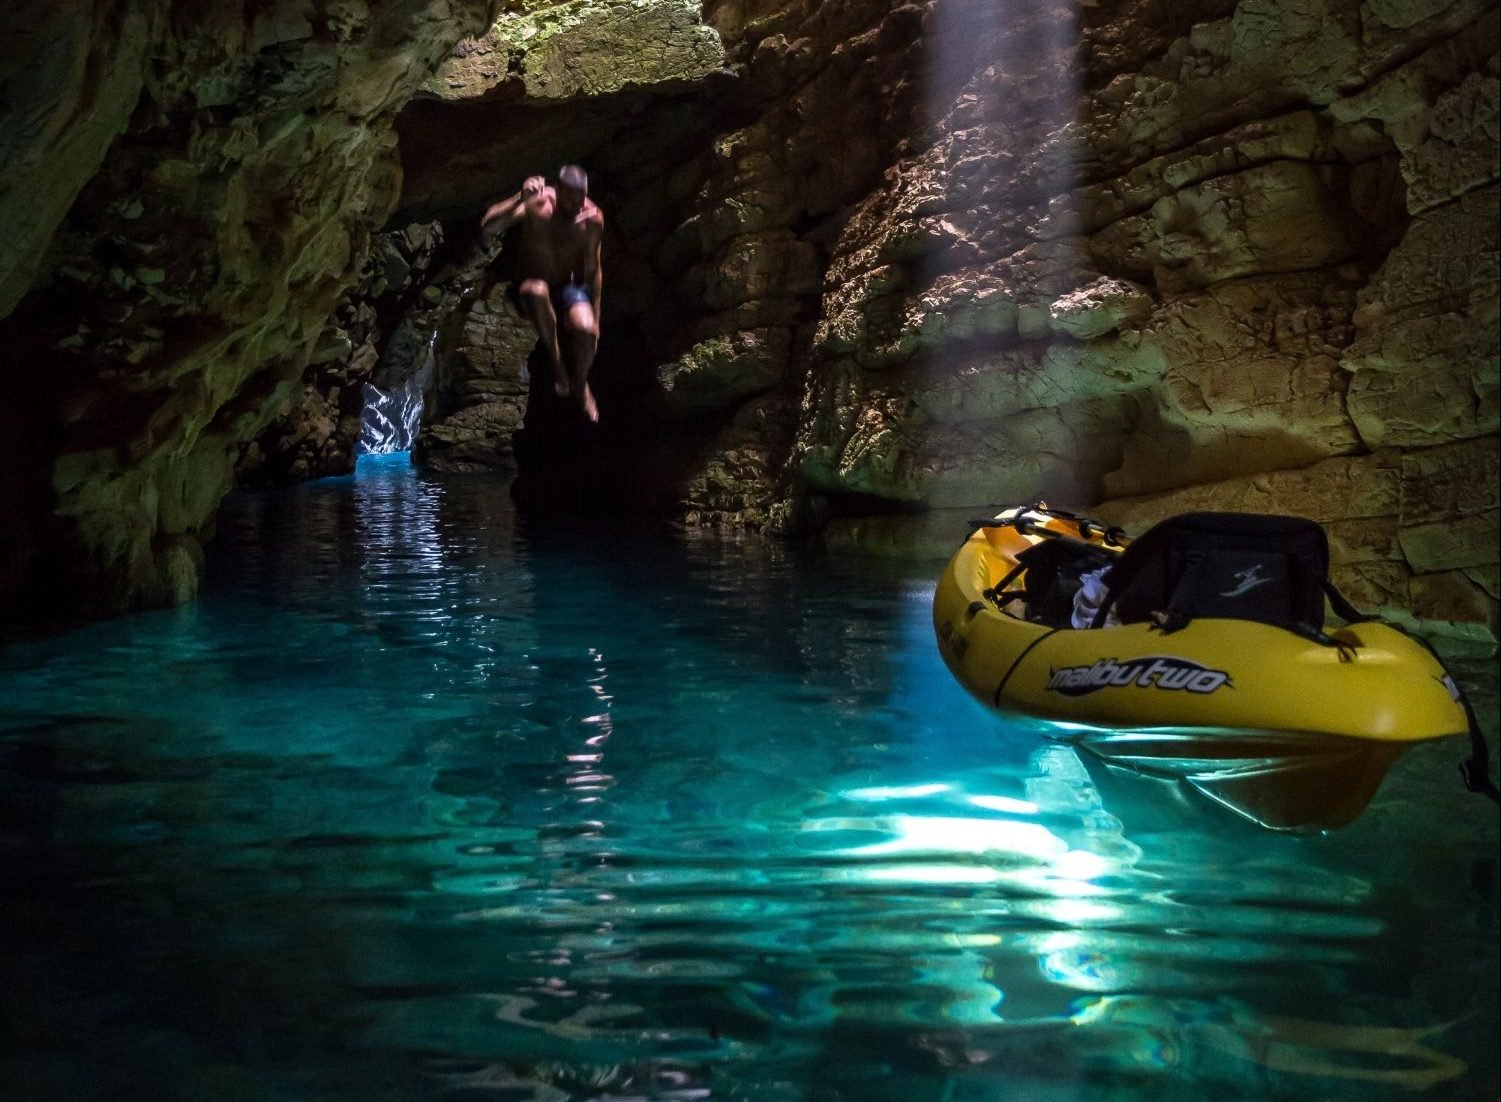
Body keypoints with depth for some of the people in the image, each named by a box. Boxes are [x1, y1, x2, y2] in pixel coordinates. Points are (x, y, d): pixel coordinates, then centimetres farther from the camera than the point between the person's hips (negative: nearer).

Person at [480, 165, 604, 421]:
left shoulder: (592, 218, -13)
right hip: (530, 287, -2)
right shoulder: (537, 205, -22)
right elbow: (487, 227, -35)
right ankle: (557, 362, -18)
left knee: (585, 328, -31)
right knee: (538, 290, -41)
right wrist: (521, 199, -48)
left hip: (569, 286, 2)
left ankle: (581, 384, 3)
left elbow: (593, 270, -1)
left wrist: (595, 317, 0)